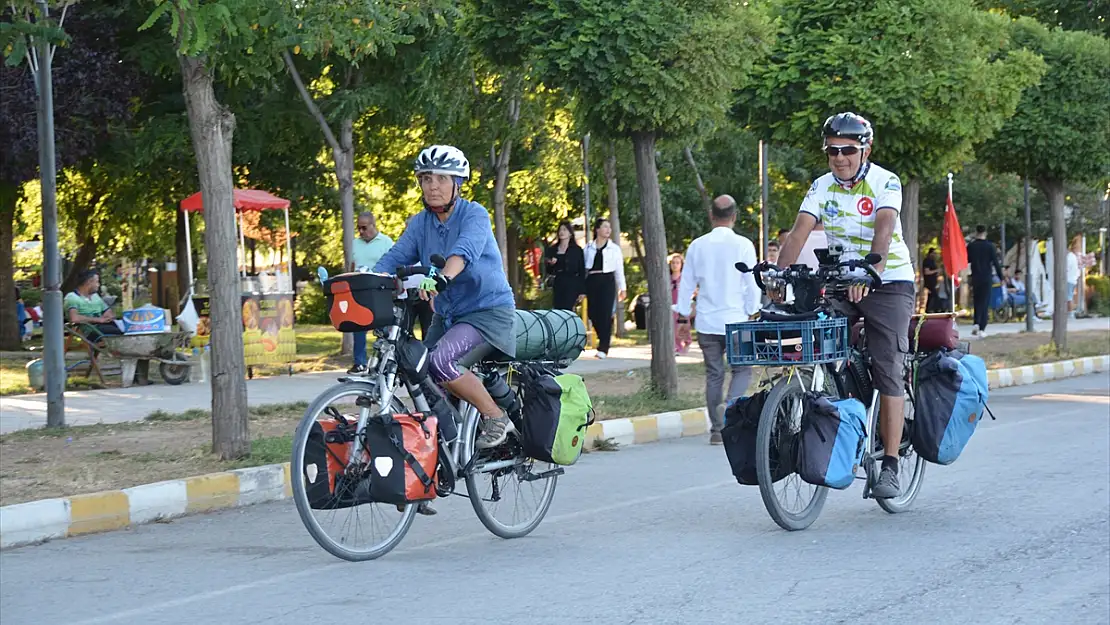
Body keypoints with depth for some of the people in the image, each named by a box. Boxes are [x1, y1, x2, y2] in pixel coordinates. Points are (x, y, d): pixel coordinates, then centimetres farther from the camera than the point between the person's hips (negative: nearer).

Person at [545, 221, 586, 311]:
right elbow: (549, 271, 15)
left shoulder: (577, 250, 2)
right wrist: (551, 264, -9)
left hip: (572, 286, -4)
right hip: (557, 285, 4)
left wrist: (582, 291, -6)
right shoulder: (552, 250, 12)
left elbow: (582, 271, 0)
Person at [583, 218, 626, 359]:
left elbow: (619, 269, 9)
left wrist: (622, 288, 6)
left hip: (607, 281, -2)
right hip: (592, 282, 2)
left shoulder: (614, 248, 8)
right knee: (593, 314, 1)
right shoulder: (588, 248, 9)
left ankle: (603, 348, -8)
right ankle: (604, 341, 24)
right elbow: (583, 268, 9)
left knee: (606, 314, -10)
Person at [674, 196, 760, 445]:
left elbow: (687, 283, 9)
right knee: (742, 369, 7)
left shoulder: (697, 246, 2)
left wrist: (683, 313, 19)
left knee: (713, 374, 9)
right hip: (735, 320, -3)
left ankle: (717, 429, 9)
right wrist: (752, 312, 8)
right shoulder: (743, 245, -7)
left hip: (706, 322, 3)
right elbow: (752, 283, -5)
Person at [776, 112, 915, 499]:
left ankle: (890, 466, -8)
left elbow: (884, 228, -28)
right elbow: (800, 232, -9)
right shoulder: (822, 187, 1)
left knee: (888, 372, -9)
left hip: (888, 283, -4)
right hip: (839, 284, 4)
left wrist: (872, 267, -46)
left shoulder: (885, 183, -11)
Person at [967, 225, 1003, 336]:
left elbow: (966, 261, 4)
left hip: (975, 277, 2)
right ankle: (982, 329, -3)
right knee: (985, 303, 2)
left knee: (977, 301, 16)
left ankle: (976, 323, -2)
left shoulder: (971, 246, -2)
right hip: (987, 277, -2)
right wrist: (1001, 277, -2)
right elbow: (995, 262, -8)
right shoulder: (990, 246, -7)